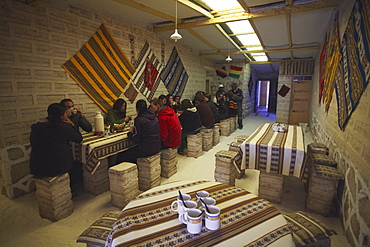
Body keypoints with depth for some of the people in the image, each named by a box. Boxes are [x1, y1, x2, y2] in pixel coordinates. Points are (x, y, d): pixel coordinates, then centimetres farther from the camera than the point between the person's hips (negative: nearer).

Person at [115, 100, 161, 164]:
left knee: (120, 156, 4)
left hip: (146, 150, -8)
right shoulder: (155, 118, 6)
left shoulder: (139, 120, -16)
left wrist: (130, 132, 5)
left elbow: (135, 140, -13)